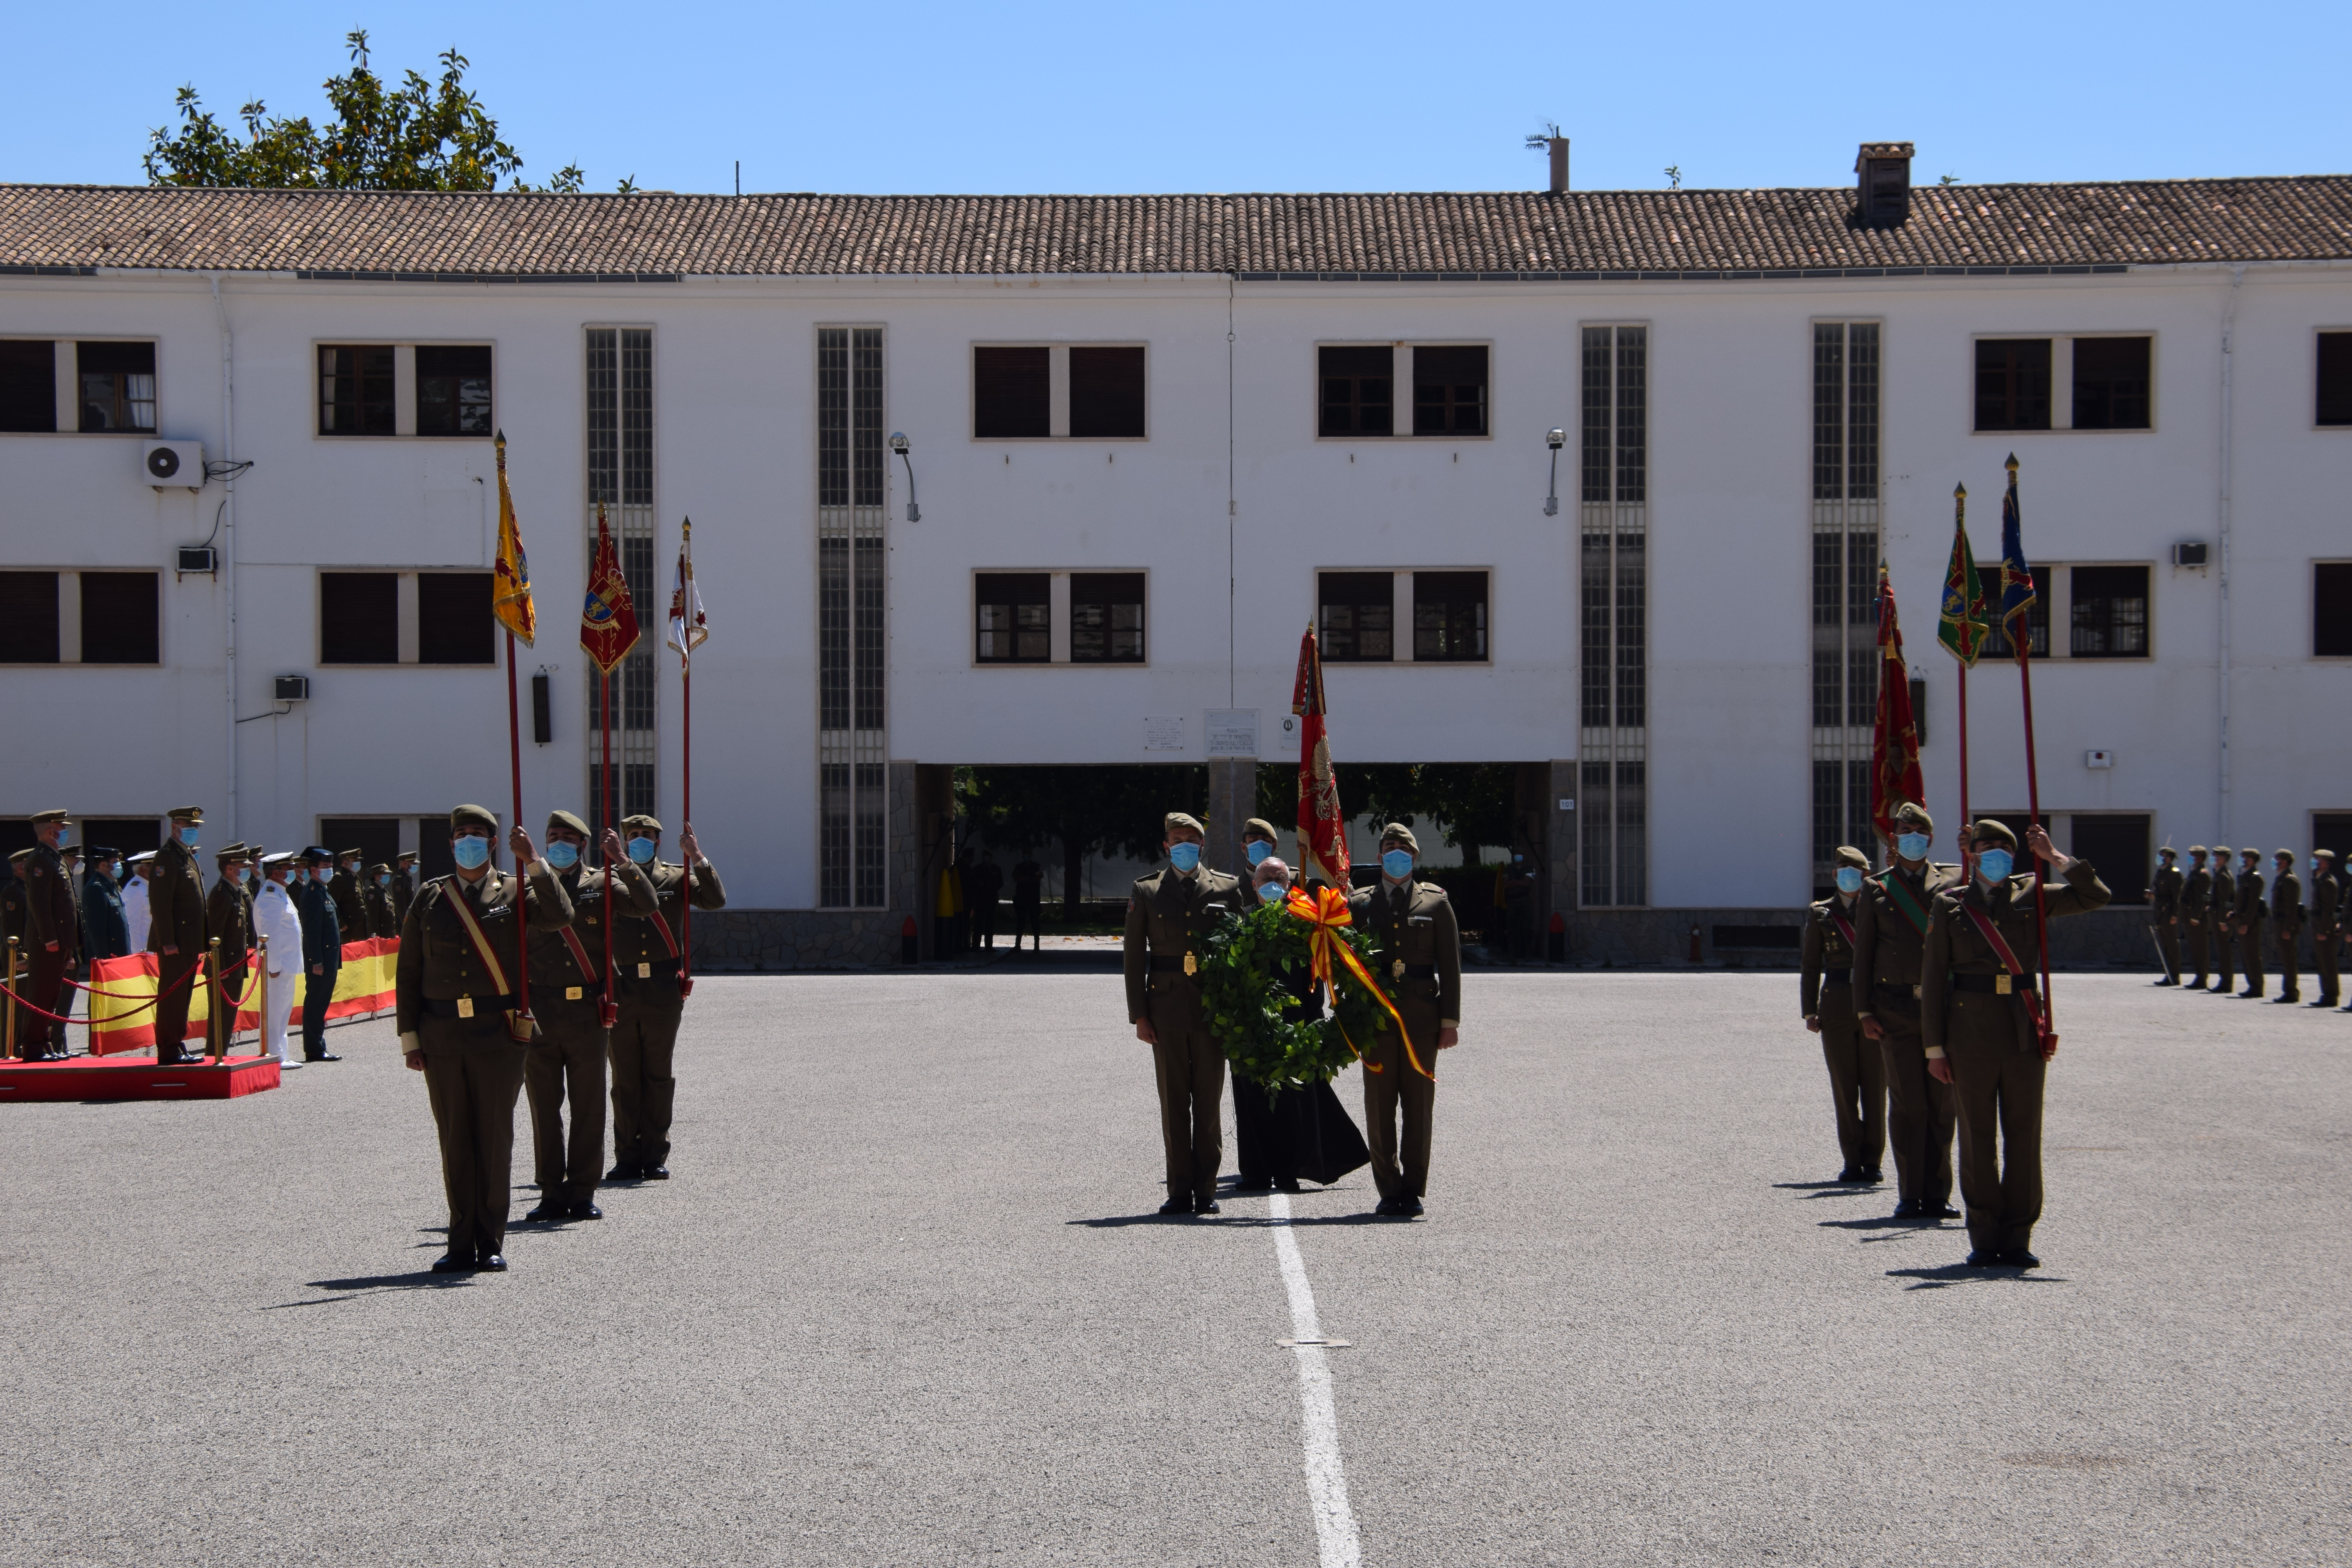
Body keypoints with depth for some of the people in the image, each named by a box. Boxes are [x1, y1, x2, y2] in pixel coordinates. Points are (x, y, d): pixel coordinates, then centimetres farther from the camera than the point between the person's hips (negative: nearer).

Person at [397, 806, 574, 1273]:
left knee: (494, 1137, 1)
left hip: (497, 1033, -2)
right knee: (454, 1139, 5)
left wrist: (533, 862, -20)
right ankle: (461, 1243, 12)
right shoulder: (430, 897, 10)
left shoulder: (515, 892, 6)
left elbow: (560, 918, -15)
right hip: (442, 1034, 2)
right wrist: (409, 1036, 4)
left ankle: (491, 1244, 9)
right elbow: (409, 970, 10)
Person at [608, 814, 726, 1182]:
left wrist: (697, 858, -12)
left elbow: (716, 900, -5)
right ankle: (628, 1158, 7)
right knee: (625, 1077, 2)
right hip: (622, 989, 0)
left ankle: (656, 1157, 11)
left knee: (659, 1076, 4)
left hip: (663, 991, 0)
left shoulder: (677, 878, 10)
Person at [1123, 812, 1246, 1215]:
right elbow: (1133, 957, 6)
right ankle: (1180, 1191, 7)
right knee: (1173, 1102, 2)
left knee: (1209, 1102, 2)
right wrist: (1139, 1014, -1)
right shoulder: (1145, 891, 8)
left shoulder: (1228, 889, 8)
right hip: (1167, 1007, 0)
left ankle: (1206, 1191, 8)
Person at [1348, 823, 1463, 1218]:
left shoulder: (1435, 902, 9)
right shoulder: (1359, 903, 10)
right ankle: (1389, 1190, 9)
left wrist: (1450, 1020, -1)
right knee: (1379, 1108, 1)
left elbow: (1451, 966, 6)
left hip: (1422, 1018, -1)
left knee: (1419, 1106, 1)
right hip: (1376, 1018, 1)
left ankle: (1413, 1190, 7)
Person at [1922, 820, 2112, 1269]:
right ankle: (1984, 1240, 9)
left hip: (2025, 1032, 2)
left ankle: (2018, 1240, 9)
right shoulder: (1950, 905, 4)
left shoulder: (2031, 896, 10)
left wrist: (2054, 857, -1)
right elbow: (1933, 978, 3)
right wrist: (1935, 1047, -1)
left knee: (2024, 1135, 2)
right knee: (1977, 1138, 2)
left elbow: (2096, 896, 6)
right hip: (1970, 1033, -2)